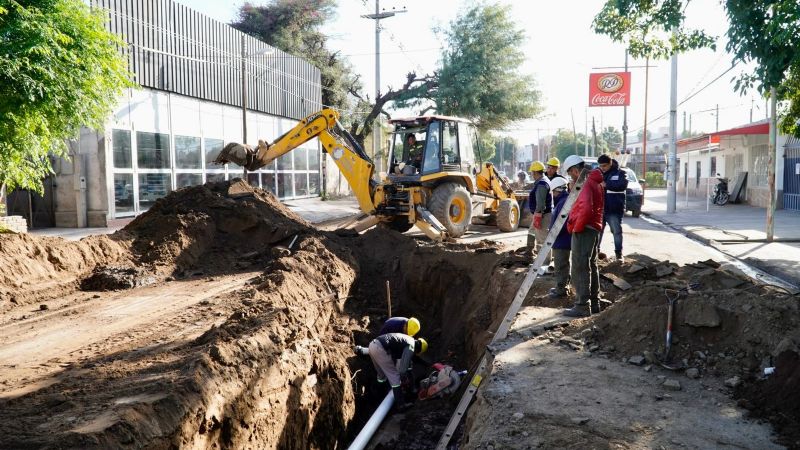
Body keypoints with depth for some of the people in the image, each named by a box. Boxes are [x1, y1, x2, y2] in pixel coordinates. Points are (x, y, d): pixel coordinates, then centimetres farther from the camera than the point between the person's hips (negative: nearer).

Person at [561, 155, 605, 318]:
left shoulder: (585, 183, -16)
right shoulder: (594, 182, 17)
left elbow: (586, 208, -30)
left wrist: (576, 227, -19)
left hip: (583, 231, -11)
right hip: (593, 229, 11)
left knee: (579, 269, -7)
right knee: (591, 267, 17)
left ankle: (582, 307, -4)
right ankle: (594, 303, 25)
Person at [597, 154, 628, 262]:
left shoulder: (620, 173, -5)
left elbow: (623, 184, -22)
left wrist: (606, 184, -31)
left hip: (614, 209, -3)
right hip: (600, 208, 4)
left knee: (617, 231, 3)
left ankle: (618, 253, 14)